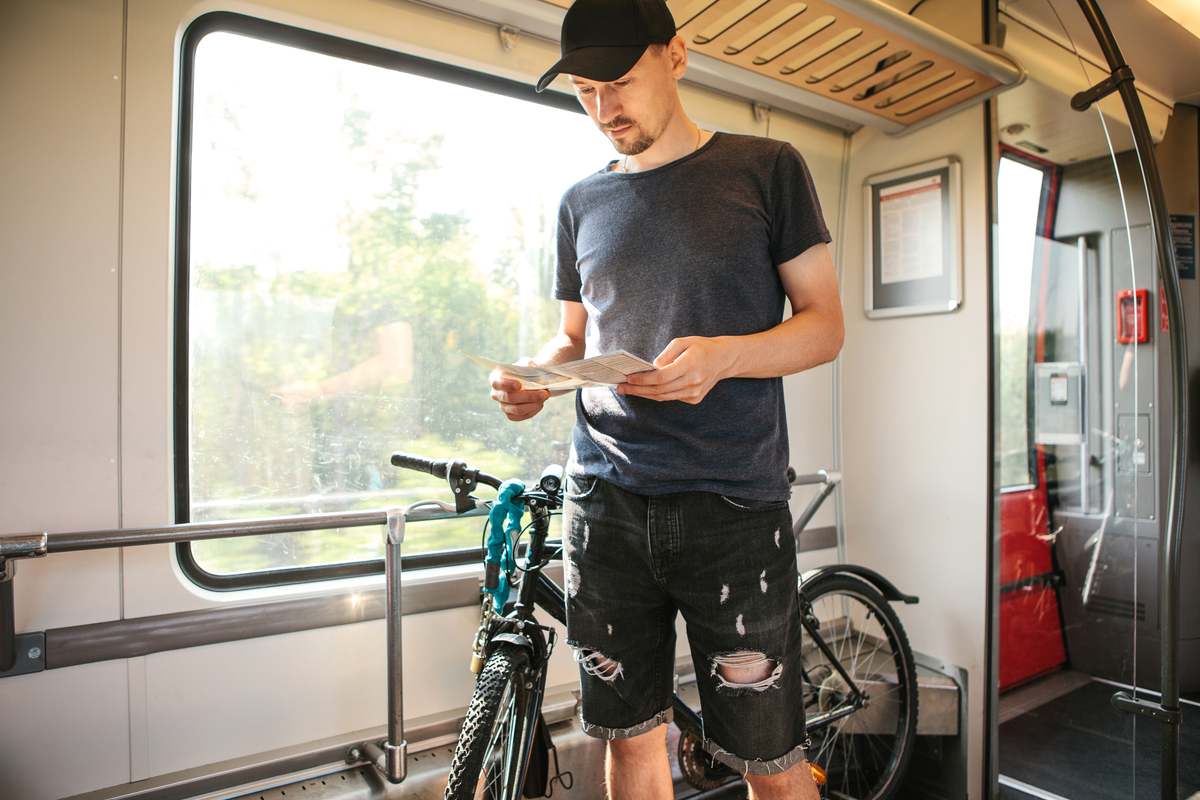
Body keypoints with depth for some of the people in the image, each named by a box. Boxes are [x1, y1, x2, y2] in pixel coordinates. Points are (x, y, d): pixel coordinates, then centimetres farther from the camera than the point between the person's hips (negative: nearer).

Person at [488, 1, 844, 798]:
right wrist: (535, 375, -3)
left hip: (731, 504, -3)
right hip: (605, 501, 4)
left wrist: (724, 356, -19)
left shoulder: (765, 167, 4)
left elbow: (825, 324, 1)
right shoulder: (582, 202, 14)